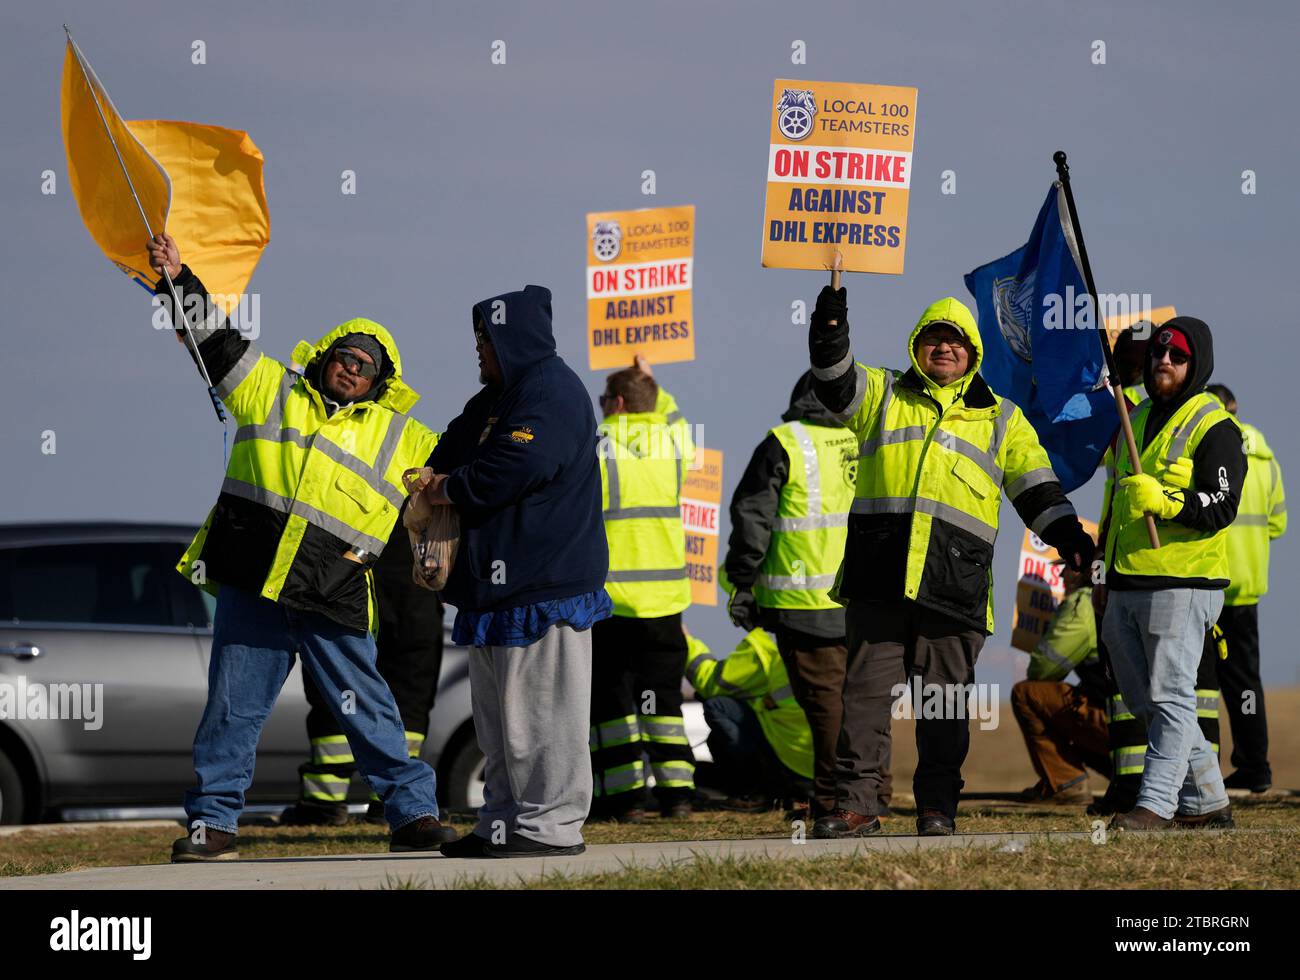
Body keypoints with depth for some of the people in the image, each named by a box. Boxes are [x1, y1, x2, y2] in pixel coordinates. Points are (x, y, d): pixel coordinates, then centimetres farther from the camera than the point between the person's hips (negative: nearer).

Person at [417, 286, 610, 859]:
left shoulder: (552, 392, -12)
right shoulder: (497, 398, 21)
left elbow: (517, 466, -23)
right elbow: (458, 445, 27)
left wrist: (451, 490, -10)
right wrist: (436, 478, 4)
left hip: (544, 587, -11)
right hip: (500, 585, 11)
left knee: (542, 711, -9)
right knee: (498, 711, 13)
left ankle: (552, 824, -8)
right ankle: (505, 822, 17)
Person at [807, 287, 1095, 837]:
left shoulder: (1001, 420, 18)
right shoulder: (882, 396, 18)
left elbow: (1036, 488, 14)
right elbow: (834, 381, 0)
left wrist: (1068, 538, 0)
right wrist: (830, 330, -18)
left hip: (954, 583, 0)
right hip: (878, 577, 0)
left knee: (945, 701, 2)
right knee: (867, 689, -2)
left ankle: (938, 808, 9)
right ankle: (855, 804, 0)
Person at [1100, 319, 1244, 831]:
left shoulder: (1214, 427, -6)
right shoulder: (1137, 420, 20)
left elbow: (1222, 506, -16)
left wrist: (1164, 502, -30)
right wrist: (1103, 561, 27)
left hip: (1181, 583, -9)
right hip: (1126, 586, 9)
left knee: (1170, 697, -11)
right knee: (1145, 702, 10)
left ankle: (1156, 803, -14)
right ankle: (1206, 800, 18)